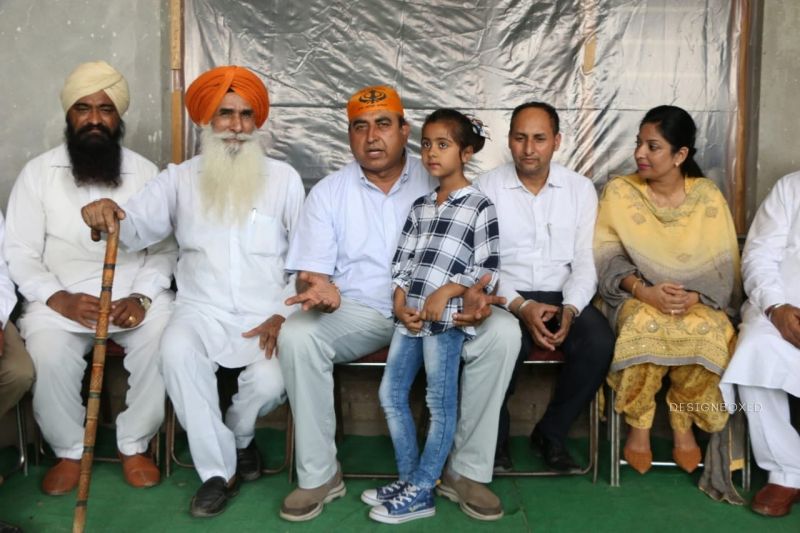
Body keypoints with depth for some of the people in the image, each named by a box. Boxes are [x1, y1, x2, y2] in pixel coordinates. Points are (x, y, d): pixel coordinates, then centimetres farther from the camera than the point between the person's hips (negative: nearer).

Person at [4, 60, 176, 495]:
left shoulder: (145, 172, 6)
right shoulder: (38, 172, 4)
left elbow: (163, 248, 2)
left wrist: (142, 296, -16)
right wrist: (59, 299, -16)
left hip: (136, 297, 1)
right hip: (61, 300, 0)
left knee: (166, 343, -27)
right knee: (48, 357, -29)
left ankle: (134, 445, -3)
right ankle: (69, 451, 0)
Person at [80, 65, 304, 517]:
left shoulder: (284, 179, 4)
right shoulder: (181, 178, 8)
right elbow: (137, 229, -5)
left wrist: (283, 315, -11)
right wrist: (110, 213, -29)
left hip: (265, 315, -1)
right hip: (203, 310, 1)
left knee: (271, 382, -26)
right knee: (177, 350, -31)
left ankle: (238, 435, 14)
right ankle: (219, 470, -12)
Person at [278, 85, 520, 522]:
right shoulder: (328, 192, 3)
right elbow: (312, 271, -2)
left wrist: (472, 294, -24)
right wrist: (322, 290, -29)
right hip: (357, 311, 0)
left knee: (502, 332, -25)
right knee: (295, 335, -29)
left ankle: (467, 471, -10)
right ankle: (319, 474, -10)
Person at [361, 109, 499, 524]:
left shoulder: (480, 207, -2)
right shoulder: (420, 206, 17)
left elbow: (487, 271, -8)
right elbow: (401, 260, 11)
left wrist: (446, 292, -18)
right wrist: (399, 302, -4)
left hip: (446, 318, -7)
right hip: (409, 315, 7)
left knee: (441, 406, 1)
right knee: (391, 394, 10)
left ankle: (421, 493, 10)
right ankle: (407, 479, 23)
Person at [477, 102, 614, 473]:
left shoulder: (581, 189, 7)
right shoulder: (487, 187, 1)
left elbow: (584, 260, 3)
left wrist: (570, 309, -17)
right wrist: (520, 307, -19)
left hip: (561, 297, 3)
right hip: (505, 298, -2)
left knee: (599, 342, -26)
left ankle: (551, 433, -1)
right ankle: (494, 438, -5)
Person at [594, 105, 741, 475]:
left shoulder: (708, 197, 2)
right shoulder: (619, 191, 0)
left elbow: (723, 266, -1)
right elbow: (607, 257, -6)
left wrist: (695, 297, -20)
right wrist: (644, 290, -22)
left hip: (698, 302, 1)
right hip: (637, 297, -1)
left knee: (707, 332, -33)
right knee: (645, 326, -36)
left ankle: (683, 421, -5)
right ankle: (638, 425, -11)